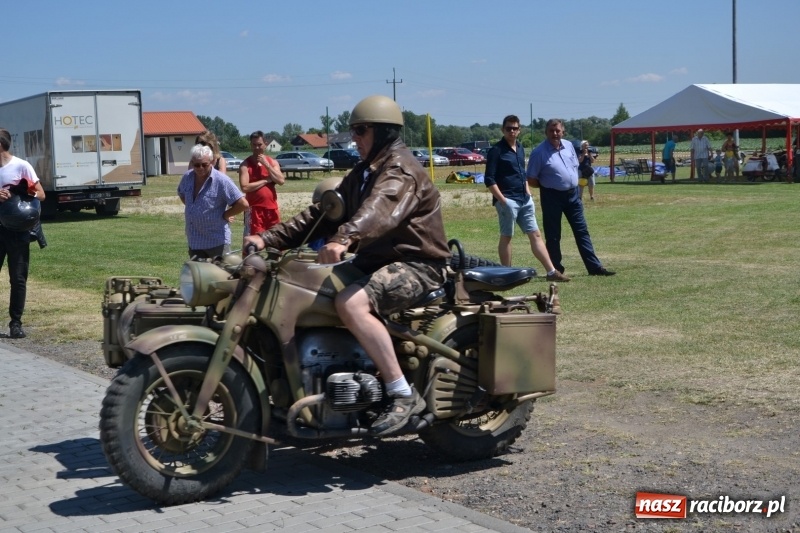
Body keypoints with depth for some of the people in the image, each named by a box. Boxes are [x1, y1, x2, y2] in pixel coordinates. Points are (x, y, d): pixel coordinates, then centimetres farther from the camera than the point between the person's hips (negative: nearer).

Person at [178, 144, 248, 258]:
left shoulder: (221, 180, -17)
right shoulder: (187, 178, 3)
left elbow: (243, 204, -20)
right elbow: (182, 194, 26)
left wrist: (224, 215, -9)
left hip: (217, 241, -6)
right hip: (194, 241, 6)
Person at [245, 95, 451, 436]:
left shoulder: (400, 169, -13)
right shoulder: (363, 173, 18)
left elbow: (380, 209, -35)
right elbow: (324, 213, 11)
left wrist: (344, 239, -54)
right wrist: (269, 238, 0)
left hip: (416, 264, -10)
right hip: (377, 260, 10)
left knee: (350, 303, -34)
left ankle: (403, 396, -29)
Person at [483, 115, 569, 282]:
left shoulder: (520, 148, 15)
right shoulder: (497, 150, -8)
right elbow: (489, 180, -12)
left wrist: (528, 192, 14)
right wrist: (502, 199, -16)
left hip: (525, 200, 8)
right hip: (508, 200, -7)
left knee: (535, 235, 5)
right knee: (506, 237, -1)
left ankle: (551, 272, 5)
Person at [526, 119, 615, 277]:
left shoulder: (569, 146, 6)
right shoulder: (539, 152, -12)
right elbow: (531, 179, -9)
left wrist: (572, 184, 9)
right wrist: (548, 185, -2)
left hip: (572, 194, 6)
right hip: (552, 197, -5)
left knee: (582, 231, 8)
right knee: (553, 236, 2)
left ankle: (594, 267, 12)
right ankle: (556, 270, 12)